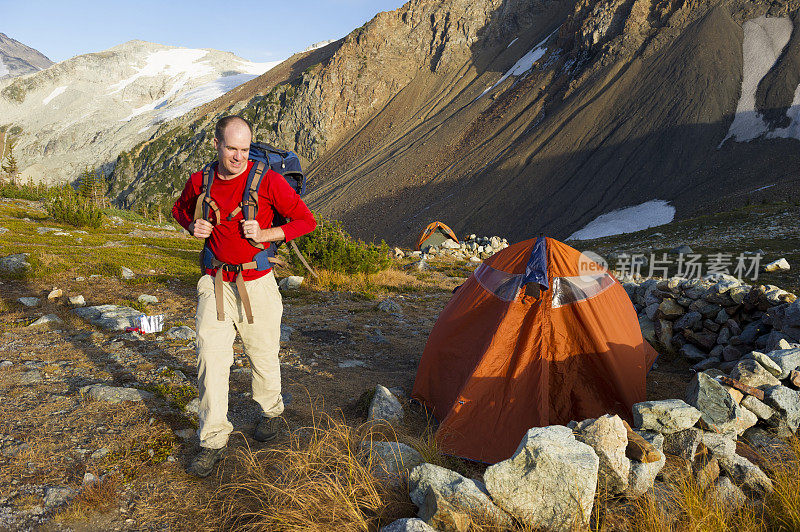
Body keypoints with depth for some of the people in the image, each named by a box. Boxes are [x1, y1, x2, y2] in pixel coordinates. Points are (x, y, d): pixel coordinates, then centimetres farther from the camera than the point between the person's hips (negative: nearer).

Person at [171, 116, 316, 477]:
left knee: (263, 356, 10)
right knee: (210, 358, -4)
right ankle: (214, 441, 8)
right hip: (215, 282, 3)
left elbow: (306, 221, -7)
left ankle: (271, 411, 40)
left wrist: (265, 235, -20)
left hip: (256, 284, -2)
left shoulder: (268, 180, -12)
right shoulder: (200, 182, 0)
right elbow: (180, 209, 21)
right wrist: (193, 227, -1)